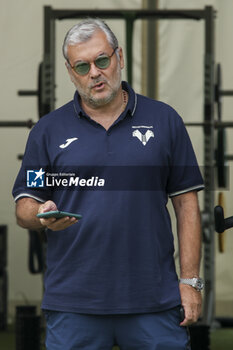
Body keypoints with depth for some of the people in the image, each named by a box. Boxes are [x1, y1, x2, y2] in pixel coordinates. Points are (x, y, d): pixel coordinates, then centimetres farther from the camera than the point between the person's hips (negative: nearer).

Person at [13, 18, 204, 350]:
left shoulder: (164, 120, 7)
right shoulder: (48, 130, 8)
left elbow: (186, 203, 7)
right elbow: (24, 208, 8)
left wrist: (190, 281, 0)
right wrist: (44, 216, -16)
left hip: (153, 300, 0)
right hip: (73, 306, 0)